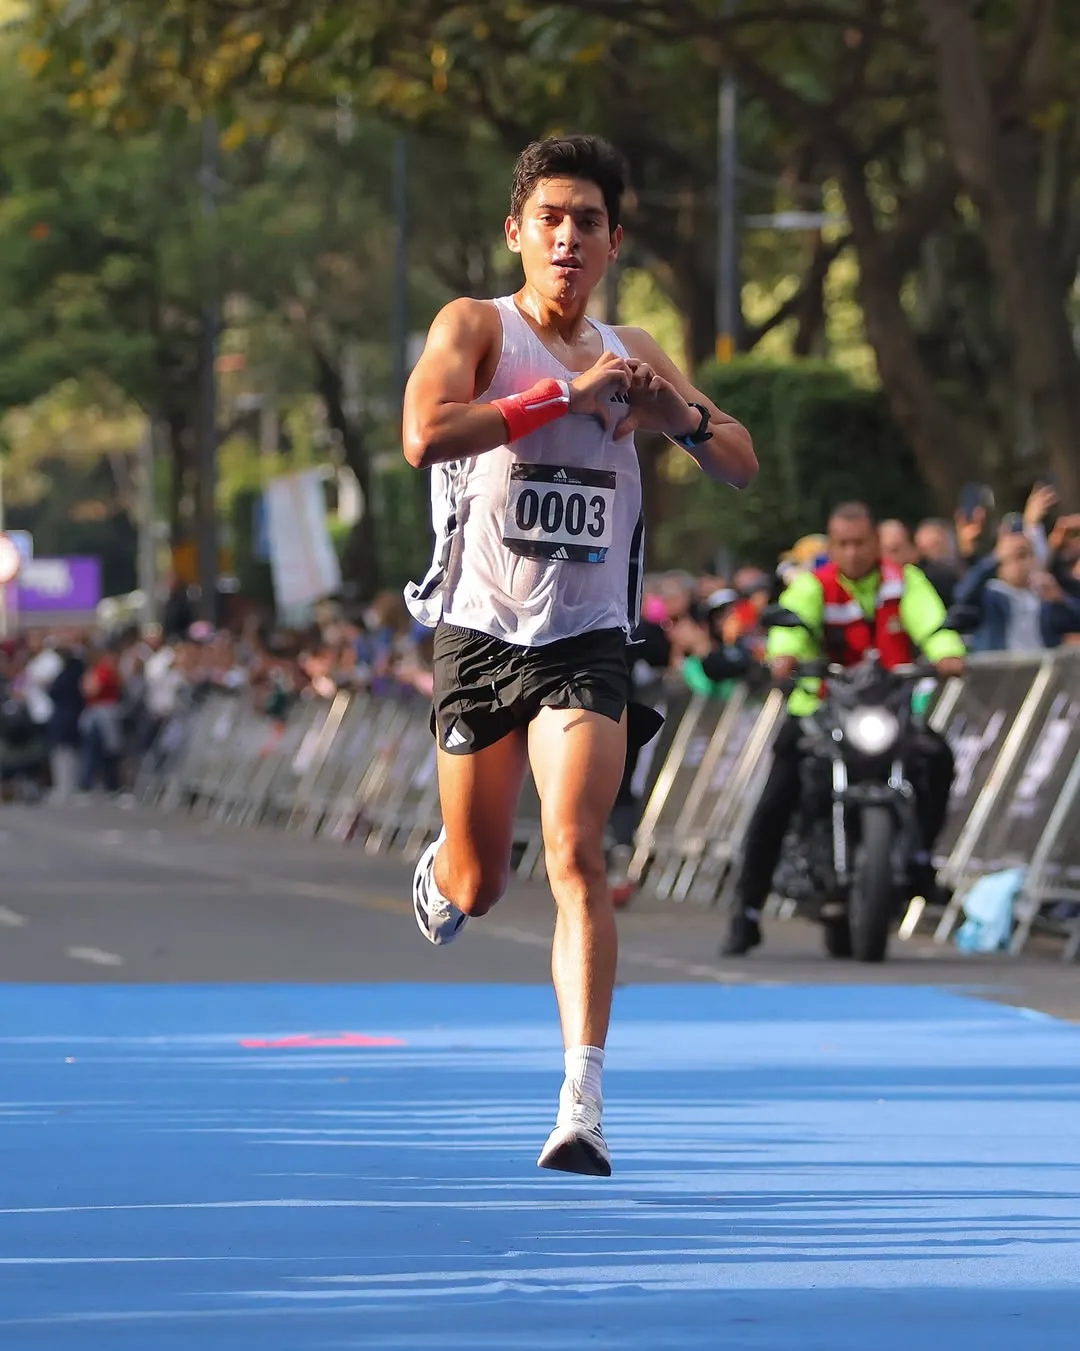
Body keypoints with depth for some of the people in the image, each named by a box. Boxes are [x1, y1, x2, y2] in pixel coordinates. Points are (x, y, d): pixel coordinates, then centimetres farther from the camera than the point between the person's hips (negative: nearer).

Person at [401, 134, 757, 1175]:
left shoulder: (631, 353, 10)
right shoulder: (476, 326, -2)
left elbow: (741, 465, 15)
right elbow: (425, 434, -22)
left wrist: (683, 416, -7)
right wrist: (567, 394, -24)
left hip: (586, 640, 1)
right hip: (480, 631, -1)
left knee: (576, 856, -17)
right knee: (478, 887, 8)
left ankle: (582, 1106, -22)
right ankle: (438, 872, 47)